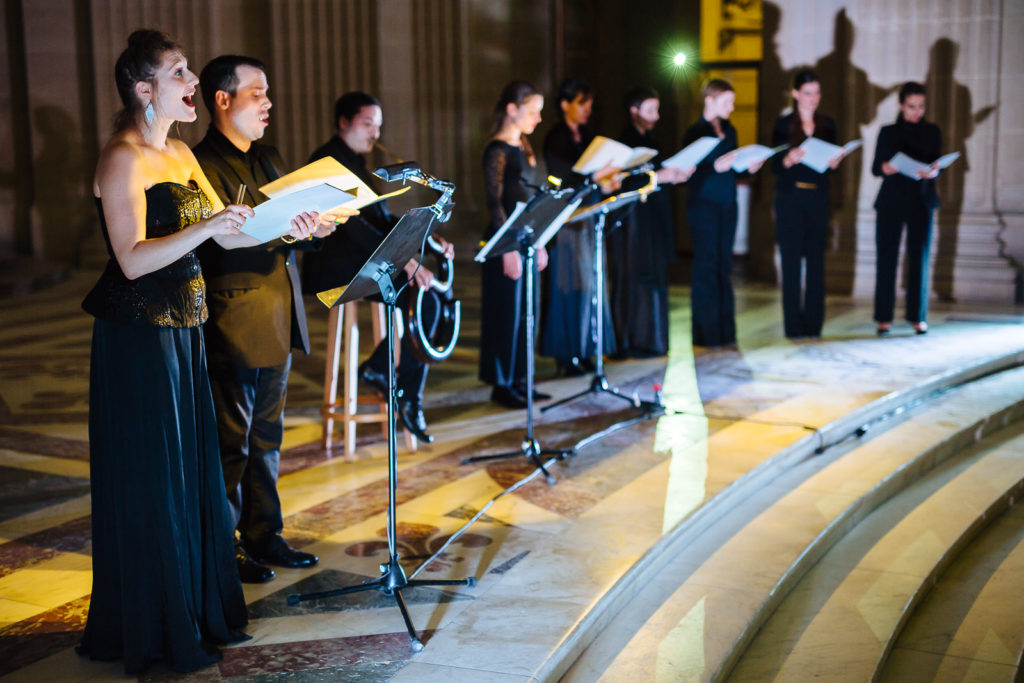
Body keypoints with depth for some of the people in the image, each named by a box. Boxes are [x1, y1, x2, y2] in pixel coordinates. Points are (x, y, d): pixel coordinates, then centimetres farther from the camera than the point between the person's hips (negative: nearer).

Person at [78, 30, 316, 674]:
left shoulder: (181, 153, 12)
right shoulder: (122, 159, -14)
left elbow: (225, 231, 11)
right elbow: (133, 260, -22)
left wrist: (284, 226, -4)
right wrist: (206, 228, -32)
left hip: (184, 330, 9)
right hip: (137, 336, -9)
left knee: (193, 470, 15)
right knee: (149, 481, 1)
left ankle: (199, 609, 28)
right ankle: (151, 629, 15)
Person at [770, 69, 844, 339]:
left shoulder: (827, 125, 11)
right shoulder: (784, 124, 0)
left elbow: (831, 167, 11)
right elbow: (775, 165, -4)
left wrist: (835, 162, -11)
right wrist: (790, 159, -24)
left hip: (818, 198, 3)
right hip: (790, 197, -3)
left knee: (816, 259, 2)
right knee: (791, 260, -4)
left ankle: (814, 323, 7)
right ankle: (793, 325, -1)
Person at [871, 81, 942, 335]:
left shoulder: (932, 132, 9)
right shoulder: (888, 132, 5)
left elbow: (937, 164, 6)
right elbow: (875, 167, 2)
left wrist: (933, 171, -17)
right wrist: (886, 168, -20)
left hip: (921, 202, 1)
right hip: (891, 201, -1)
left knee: (919, 259, -1)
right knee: (887, 257, -3)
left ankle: (918, 317, 5)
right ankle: (884, 317, 1)